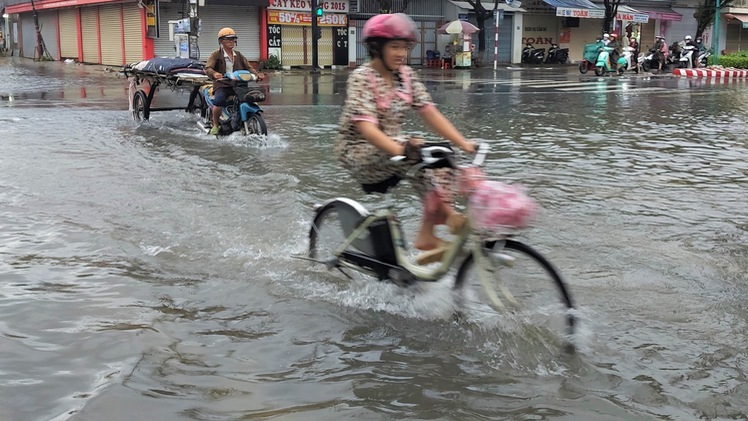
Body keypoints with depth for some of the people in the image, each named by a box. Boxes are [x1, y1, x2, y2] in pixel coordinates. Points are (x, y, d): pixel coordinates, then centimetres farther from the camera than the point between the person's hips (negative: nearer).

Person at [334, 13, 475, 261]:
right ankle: (444, 212, -18)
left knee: (441, 161, -15)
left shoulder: (406, 75, 2)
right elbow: (365, 127, -30)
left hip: (392, 149, 7)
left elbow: (429, 112, -5)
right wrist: (401, 149, -46)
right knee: (416, 153, -31)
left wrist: (463, 143, -17)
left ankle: (427, 236, -11)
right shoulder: (361, 78, -17)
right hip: (359, 153, -7)